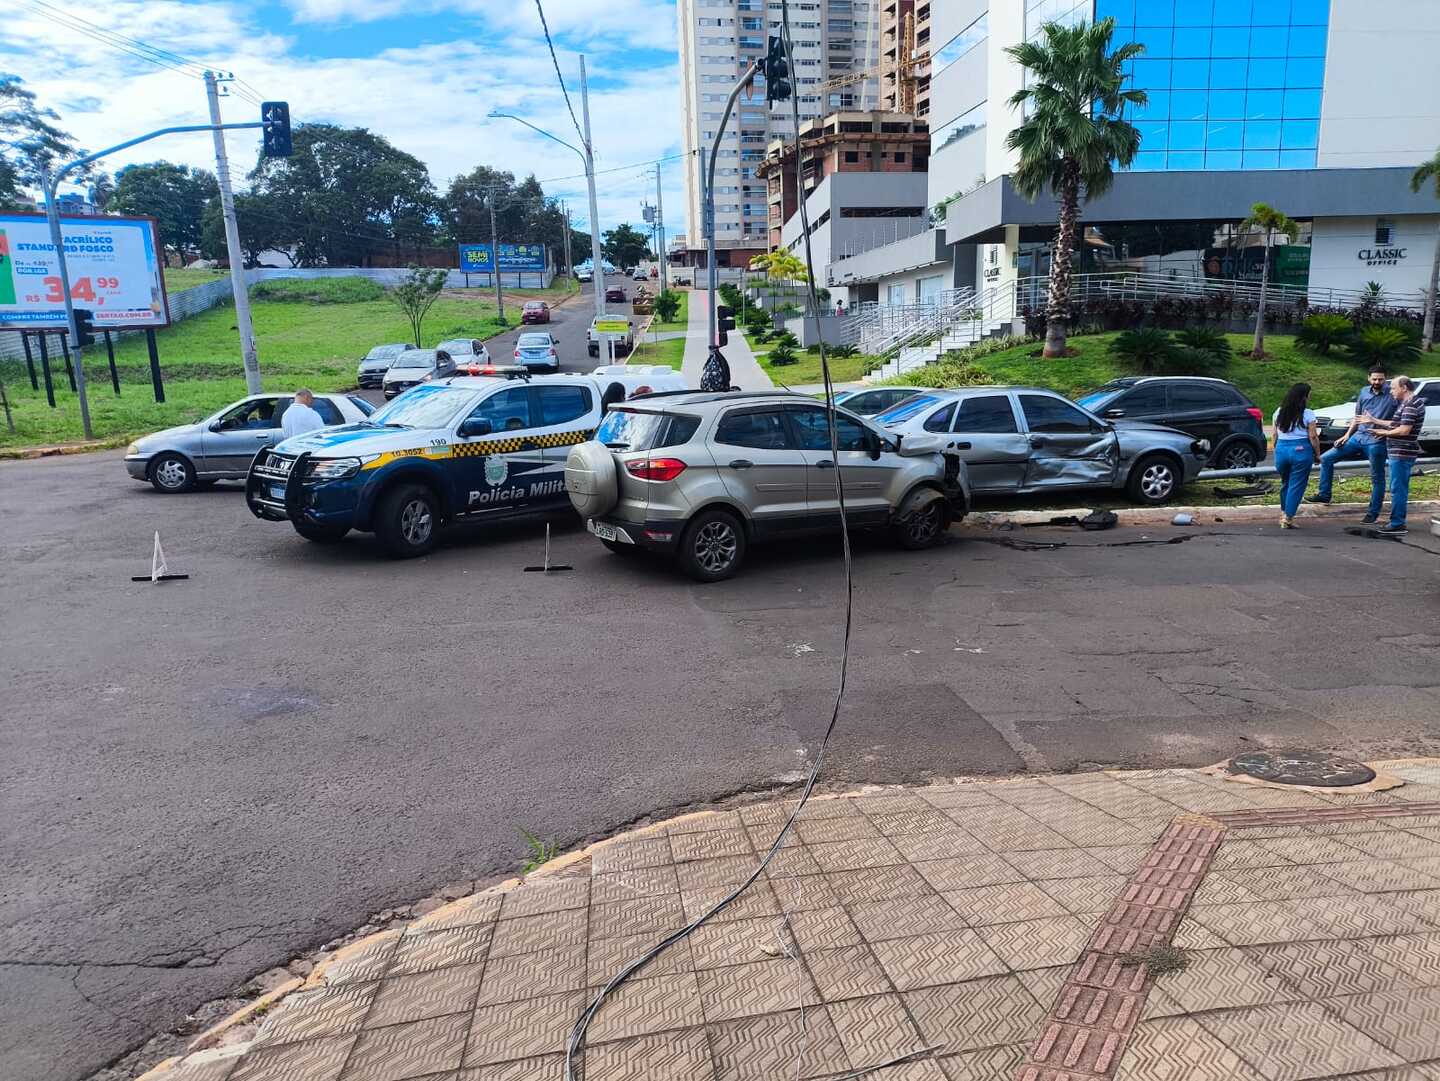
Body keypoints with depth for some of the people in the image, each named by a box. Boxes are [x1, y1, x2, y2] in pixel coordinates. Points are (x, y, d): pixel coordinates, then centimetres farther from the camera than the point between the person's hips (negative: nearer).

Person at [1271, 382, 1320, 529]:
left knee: (1285, 482, 21)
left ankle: (1283, 514, 27)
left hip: (1281, 449, 5)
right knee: (1297, 485, 2)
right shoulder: (1308, 414, -7)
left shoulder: (1279, 412, 7)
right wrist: (1317, 454, 2)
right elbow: (1313, 437, -7)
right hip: (1301, 450, -5)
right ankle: (1288, 518, 0)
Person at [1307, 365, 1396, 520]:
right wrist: (1347, 434, 14)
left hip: (1376, 442, -6)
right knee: (1326, 458, 1)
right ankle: (1324, 494, 9)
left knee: (1377, 478, 4)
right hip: (1358, 437, 6)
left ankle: (1373, 512, 14)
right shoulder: (1364, 392, 8)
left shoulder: (1392, 394, -8)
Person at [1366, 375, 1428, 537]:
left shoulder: (1411, 405, -17)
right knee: (1400, 489, 15)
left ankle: (1397, 525, -5)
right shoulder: (1408, 404, 15)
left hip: (1402, 453, -11)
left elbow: (1404, 430, -22)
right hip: (1400, 452, 11)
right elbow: (1397, 424, 22)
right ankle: (1397, 522, 22)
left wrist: (1384, 433, -8)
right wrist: (1374, 421, 21)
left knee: (1398, 489, -7)